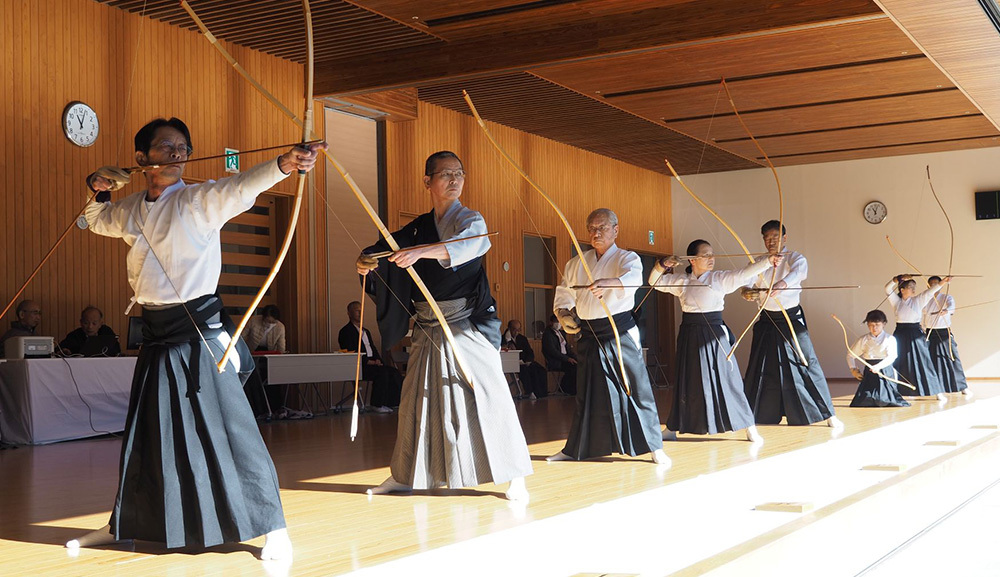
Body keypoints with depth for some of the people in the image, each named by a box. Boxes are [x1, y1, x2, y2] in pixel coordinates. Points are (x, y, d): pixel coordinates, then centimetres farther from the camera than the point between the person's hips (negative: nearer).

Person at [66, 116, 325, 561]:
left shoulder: (200, 201, -9)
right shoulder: (132, 210, 9)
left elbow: (241, 187, -29)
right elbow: (98, 220, 30)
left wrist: (283, 165, -49)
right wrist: (100, 190, 9)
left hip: (199, 332, -6)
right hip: (156, 336, 6)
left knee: (229, 427, -10)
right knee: (144, 433, 17)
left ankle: (272, 527, -2)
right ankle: (124, 524, 33)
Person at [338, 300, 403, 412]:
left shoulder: (366, 331, 26)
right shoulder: (346, 332, -1)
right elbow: (350, 354, -11)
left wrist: (377, 360, -1)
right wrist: (369, 362, -17)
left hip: (372, 363, 8)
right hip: (358, 367, -8)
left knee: (393, 372, -15)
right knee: (382, 372, -30)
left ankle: (390, 403, -17)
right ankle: (378, 405, -22)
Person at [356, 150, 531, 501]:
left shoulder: (470, 220, -4)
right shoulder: (417, 228, 12)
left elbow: (468, 245, -26)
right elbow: (388, 248, 9)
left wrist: (422, 251, -41)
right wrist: (367, 261, -15)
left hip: (468, 325, -5)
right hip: (428, 328, 5)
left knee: (487, 394, -8)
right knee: (417, 399, 10)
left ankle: (514, 476, -1)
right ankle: (404, 475, 22)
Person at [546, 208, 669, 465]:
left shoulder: (627, 258, -5)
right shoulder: (576, 264, 10)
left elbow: (632, 278, -29)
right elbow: (563, 295, 19)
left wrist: (608, 283, -48)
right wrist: (563, 314, 0)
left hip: (620, 332, -4)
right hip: (588, 335, 4)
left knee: (635, 387, -6)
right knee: (586, 393, 12)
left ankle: (654, 447, 2)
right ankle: (575, 449, 22)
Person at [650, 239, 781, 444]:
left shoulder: (720, 279, -3)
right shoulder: (681, 281, 5)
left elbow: (744, 274, -15)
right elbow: (655, 281, 14)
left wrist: (768, 261, -29)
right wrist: (662, 265, -6)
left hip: (714, 335, -3)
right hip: (690, 335, 3)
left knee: (726, 379, -4)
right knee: (686, 382, 12)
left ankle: (750, 429, 2)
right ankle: (673, 428, 25)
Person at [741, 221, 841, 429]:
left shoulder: (796, 258, -3)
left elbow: (798, 272, -27)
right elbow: (750, 285, -6)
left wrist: (782, 283, -47)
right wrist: (748, 292, -31)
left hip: (791, 320, -3)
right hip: (766, 321, 3)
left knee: (805, 364, -6)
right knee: (760, 368, 7)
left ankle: (829, 414, 1)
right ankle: (752, 412, 19)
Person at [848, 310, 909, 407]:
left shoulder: (890, 339, -1)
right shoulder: (864, 340, 7)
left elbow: (892, 357, -15)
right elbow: (850, 355, 15)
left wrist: (878, 366, -29)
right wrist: (853, 369, 2)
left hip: (885, 372, -2)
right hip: (869, 373, 2)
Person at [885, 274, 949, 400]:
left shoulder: (918, 300, 3)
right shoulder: (896, 301, 3)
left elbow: (931, 292, -10)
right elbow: (888, 288, -10)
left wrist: (943, 282, -25)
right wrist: (899, 279, -24)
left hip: (916, 334, 0)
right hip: (900, 335, 0)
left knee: (924, 363, -2)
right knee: (897, 364, 4)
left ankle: (938, 392, 1)